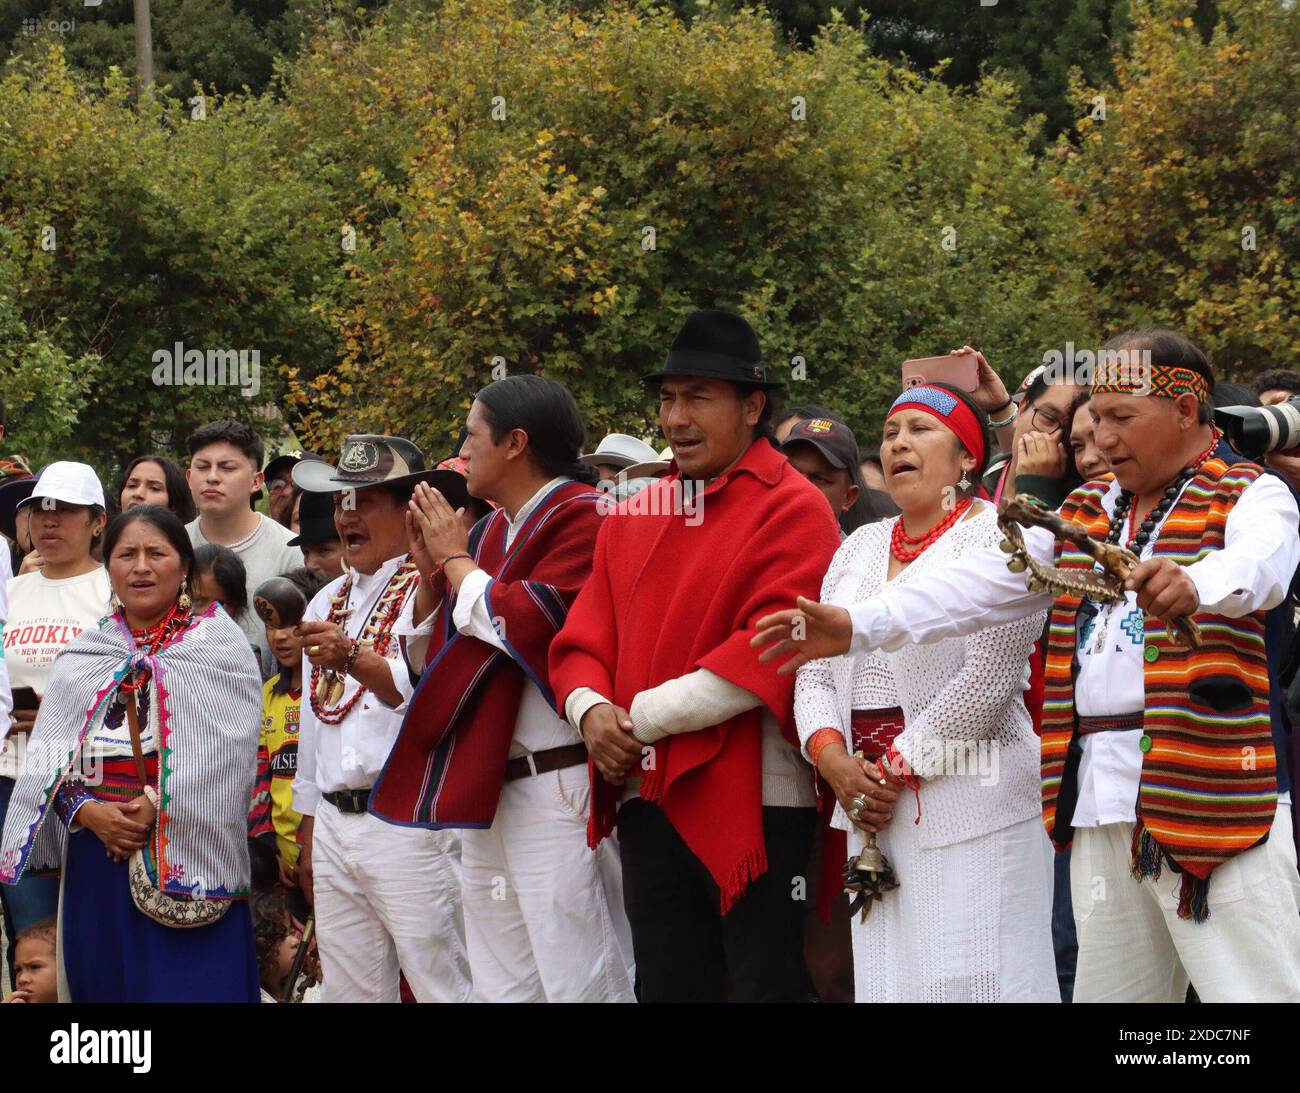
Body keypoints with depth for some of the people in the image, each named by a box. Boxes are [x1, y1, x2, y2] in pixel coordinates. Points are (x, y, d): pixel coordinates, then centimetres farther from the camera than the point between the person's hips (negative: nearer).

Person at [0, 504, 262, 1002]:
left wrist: (157, 809, -18)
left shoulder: (218, 646, 1)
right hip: (96, 858, 4)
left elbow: (223, 756, -9)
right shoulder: (80, 658, 14)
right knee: (107, 983, 7)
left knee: (190, 987, -6)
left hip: (186, 868, -4)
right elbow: (50, 757, 8)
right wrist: (89, 812, -11)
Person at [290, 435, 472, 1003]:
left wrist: (354, 658, -32)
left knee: (444, 988, -8)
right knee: (347, 994, 9)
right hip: (335, 823, 8)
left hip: (409, 823, -8)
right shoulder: (328, 601, 21)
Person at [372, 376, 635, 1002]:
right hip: (484, 789, 9)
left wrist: (456, 561, -6)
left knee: (581, 985, -10)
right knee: (501, 988, 11)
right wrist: (430, 568, 6)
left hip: (556, 783, -9)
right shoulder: (494, 531, 17)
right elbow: (433, 653, 22)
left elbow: (523, 624, -22)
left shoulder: (586, 519, -9)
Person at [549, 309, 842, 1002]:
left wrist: (644, 717, -15)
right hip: (648, 805, 7)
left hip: (755, 805, -7)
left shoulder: (792, 509, -6)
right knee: (667, 986, 12)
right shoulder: (632, 519, 15)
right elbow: (582, 643, 14)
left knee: (768, 983, -3)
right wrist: (591, 709, -9)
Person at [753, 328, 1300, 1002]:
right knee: (1106, 992, 6)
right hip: (1102, 804, 6)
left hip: (1211, 796, -6)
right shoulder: (1085, 511, 21)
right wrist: (856, 627, 4)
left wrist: (1194, 584, -46)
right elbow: (981, 587, 15)